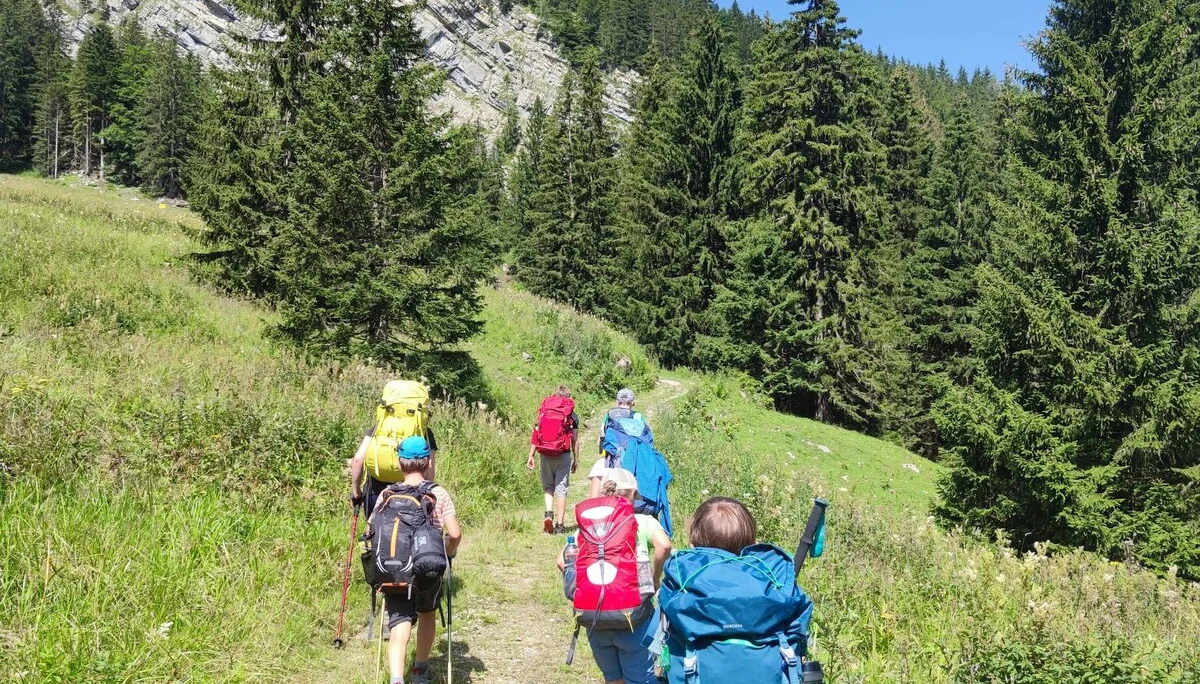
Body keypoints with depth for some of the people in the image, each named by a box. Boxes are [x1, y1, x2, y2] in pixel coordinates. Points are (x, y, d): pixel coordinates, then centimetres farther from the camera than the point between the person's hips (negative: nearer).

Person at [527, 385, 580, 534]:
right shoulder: (572, 415, 3)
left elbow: (536, 434, 2)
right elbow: (575, 440, 2)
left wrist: (531, 456, 6)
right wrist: (576, 460, 10)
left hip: (546, 456, 1)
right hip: (563, 456, -1)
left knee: (548, 487, 15)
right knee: (561, 489, 4)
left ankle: (549, 513, -7)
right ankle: (560, 524, 5)